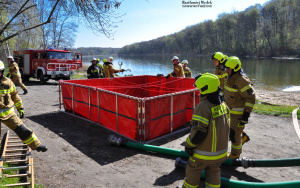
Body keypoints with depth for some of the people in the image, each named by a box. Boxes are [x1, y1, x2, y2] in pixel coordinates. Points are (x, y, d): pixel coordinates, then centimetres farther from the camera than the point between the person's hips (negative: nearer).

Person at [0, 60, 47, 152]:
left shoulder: (7, 82, 0)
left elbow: (14, 95, 11)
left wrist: (20, 108, 12)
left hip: (8, 113, 1)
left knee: (21, 129, -1)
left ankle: (36, 145, 6)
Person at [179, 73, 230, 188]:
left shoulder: (203, 107, -26)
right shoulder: (224, 105, 1)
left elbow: (199, 132, -27)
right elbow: (226, 127, 10)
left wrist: (188, 145, -13)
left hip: (204, 153, -7)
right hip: (221, 151, 7)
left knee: (193, 172, 15)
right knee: (213, 173, 22)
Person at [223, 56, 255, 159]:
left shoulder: (242, 80, -23)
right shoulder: (230, 78, 5)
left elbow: (250, 98, -22)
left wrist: (246, 114, -22)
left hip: (239, 113, -9)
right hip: (230, 110, 9)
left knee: (234, 134, 2)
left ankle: (235, 154, 22)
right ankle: (243, 137, 44)